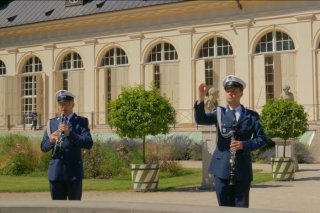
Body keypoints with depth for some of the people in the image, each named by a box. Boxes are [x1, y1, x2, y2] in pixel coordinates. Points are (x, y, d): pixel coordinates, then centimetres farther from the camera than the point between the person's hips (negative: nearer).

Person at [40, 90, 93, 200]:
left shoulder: (81, 121, 3)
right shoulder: (52, 122, 13)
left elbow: (88, 144, -11)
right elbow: (43, 147, 8)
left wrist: (70, 133, -23)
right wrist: (51, 141, -15)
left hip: (74, 171, -3)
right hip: (56, 172, 3)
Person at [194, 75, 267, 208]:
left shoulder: (251, 116, 7)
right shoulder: (219, 113, 9)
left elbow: (262, 139, 4)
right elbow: (200, 120, -9)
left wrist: (244, 145, -13)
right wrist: (201, 98, -23)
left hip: (242, 169, -1)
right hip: (222, 168, 1)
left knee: (242, 208, 3)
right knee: (225, 207, 6)